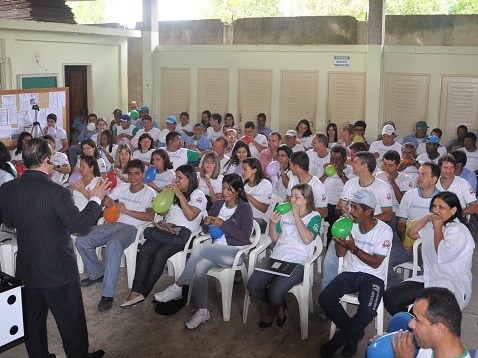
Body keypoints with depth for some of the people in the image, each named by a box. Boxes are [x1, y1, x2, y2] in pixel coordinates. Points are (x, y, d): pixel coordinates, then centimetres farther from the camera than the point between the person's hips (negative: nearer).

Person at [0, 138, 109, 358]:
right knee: (71, 320, 13)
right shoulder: (56, 192, -25)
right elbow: (81, 225, -19)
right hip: (59, 269, -6)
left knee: (33, 320, 21)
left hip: (26, 269, 6)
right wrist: (96, 198, -7)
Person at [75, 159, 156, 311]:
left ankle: (108, 294, -35)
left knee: (113, 244, -39)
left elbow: (150, 216, -4)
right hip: (113, 224, 6)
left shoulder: (149, 193, 9)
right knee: (81, 241, -16)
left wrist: (127, 211, -10)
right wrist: (110, 203, -6)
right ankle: (97, 273, 8)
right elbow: (105, 201, 18)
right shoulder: (121, 188, 25)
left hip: (130, 227, -6)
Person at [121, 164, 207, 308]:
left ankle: (143, 292, -21)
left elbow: (191, 216, -11)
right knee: (144, 250, -22)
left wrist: (180, 195, -12)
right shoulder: (174, 193, 25)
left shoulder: (198, 195, 5)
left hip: (183, 232, -6)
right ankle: (136, 291, -26)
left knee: (160, 254, -31)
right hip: (167, 228, 6)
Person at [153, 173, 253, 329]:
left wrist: (223, 225, -17)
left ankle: (177, 288, -17)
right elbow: (206, 231, 19)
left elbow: (245, 237, -11)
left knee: (199, 248, -29)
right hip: (216, 251, 5)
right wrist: (206, 223, -5)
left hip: (236, 252, -5)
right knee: (200, 267, -28)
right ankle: (202, 312, -20)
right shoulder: (217, 205, 15)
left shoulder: (245, 209, -2)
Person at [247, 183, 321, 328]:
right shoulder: (285, 213, 16)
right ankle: (279, 305, 13)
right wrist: (272, 223, 0)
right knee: (252, 286, -14)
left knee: (275, 292, -27)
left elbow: (307, 239, -17)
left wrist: (297, 216, -13)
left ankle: (271, 313, 9)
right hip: (276, 258, 5)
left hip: (297, 263, -5)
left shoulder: (314, 217, 1)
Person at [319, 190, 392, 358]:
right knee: (325, 298, -22)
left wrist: (354, 248, -22)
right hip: (350, 273, 4)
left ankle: (339, 339, -6)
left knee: (367, 310, -33)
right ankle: (354, 334, -1)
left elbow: (375, 263, -11)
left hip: (373, 276, -4)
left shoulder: (384, 230, -9)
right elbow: (340, 253, 9)